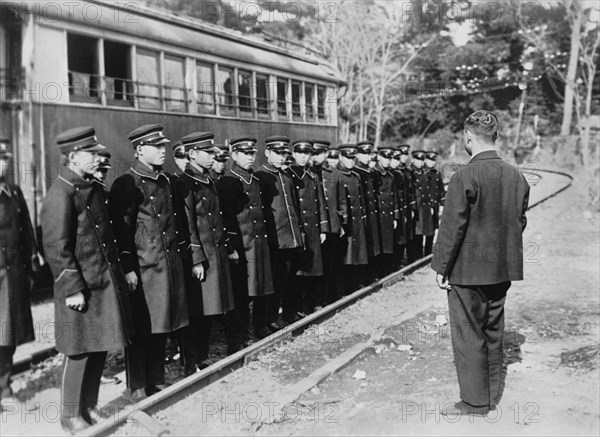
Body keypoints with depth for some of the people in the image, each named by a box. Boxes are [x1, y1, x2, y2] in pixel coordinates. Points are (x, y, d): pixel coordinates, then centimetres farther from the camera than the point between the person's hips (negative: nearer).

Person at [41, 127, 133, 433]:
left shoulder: (95, 189, 11)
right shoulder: (60, 195, -15)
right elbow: (57, 248, -17)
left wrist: (118, 275, 16)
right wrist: (73, 289, -18)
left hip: (107, 282, 8)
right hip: (81, 286, -8)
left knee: (99, 350, 15)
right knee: (79, 353, 3)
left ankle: (89, 407, 30)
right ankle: (71, 416, 20)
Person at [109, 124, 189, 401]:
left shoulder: (165, 181, 14)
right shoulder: (127, 184, -10)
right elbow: (122, 229, -14)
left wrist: (181, 251, 17)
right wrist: (128, 268, -17)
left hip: (170, 265, 8)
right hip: (143, 268, -7)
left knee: (161, 329, 15)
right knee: (140, 331, 1)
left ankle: (157, 382, 27)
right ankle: (138, 389, 14)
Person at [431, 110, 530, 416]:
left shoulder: (464, 178, -19)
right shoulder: (517, 177, 2)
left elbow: (452, 228, -17)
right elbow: (520, 222, 10)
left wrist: (442, 268, -9)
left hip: (468, 270, -7)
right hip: (503, 270, 7)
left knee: (468, 337, 6)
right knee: (493, 333, 19)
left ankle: (475, 402, 15)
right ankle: (491, 395, 32)